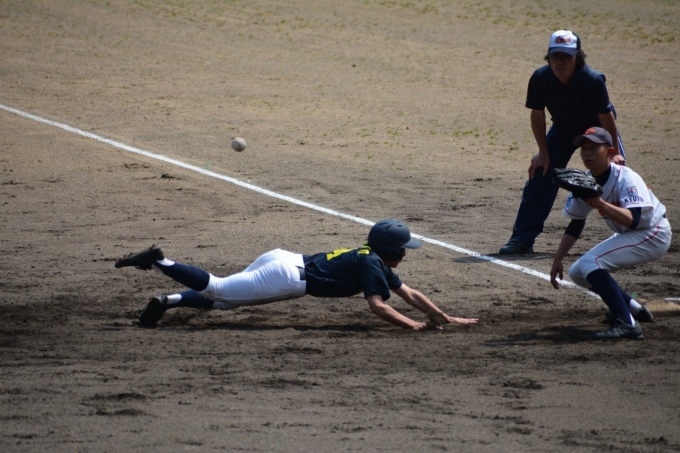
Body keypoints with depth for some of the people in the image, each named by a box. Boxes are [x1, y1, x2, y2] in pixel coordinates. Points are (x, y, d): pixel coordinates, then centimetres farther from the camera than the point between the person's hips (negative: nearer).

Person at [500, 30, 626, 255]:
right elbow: (537, 114, -12)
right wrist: (543, 153, -10)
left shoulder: (592, 80, -35)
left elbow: (606, 116, -24)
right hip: (562, 130, 3)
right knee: (539, 177, -6)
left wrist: (615, 152, -18)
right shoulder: (540, 78, -26)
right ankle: (522, 239, 0)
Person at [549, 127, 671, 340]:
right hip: (628, 235, 9)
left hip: (654, 236, -9)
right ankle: (633, 308, 20)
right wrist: (557, 261, 7)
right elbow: (575, 225, 10)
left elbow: (633, 220, -38)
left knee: (590, 263, -25)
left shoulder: (626, 179, -24)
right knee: (577, 273, 7)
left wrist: (599, 203, -47)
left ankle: (627, 324, -28)